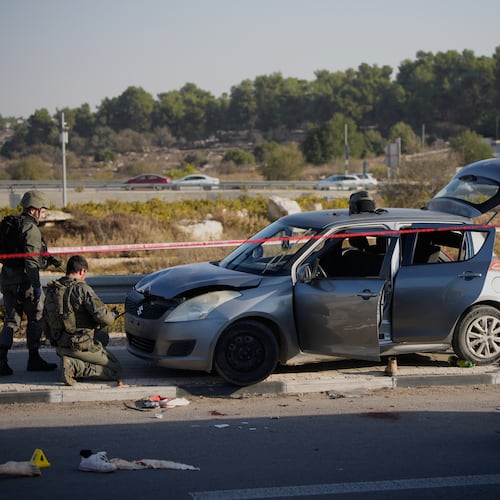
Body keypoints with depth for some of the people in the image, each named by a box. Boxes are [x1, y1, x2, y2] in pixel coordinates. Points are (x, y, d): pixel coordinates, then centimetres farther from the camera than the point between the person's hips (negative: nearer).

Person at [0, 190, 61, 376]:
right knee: (36, 318, 9)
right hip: (24, 280, -8)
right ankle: (34, 359, 16)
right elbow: (31, 260, -22)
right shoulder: (31, 229, -14)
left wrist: (48, 258, 22)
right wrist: (36, 286, -23)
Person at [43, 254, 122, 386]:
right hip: (82, 346, -8)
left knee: (103, 336, 31)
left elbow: (46, 325, 14)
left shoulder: (51, 290, 6)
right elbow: (103, 316, -23)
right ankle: (75, 366, -12)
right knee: (115, 371, 4)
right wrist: (113, 315, 0)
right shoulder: (81, 289, -17)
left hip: (60, 347, 8)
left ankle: (74, 364, 12)